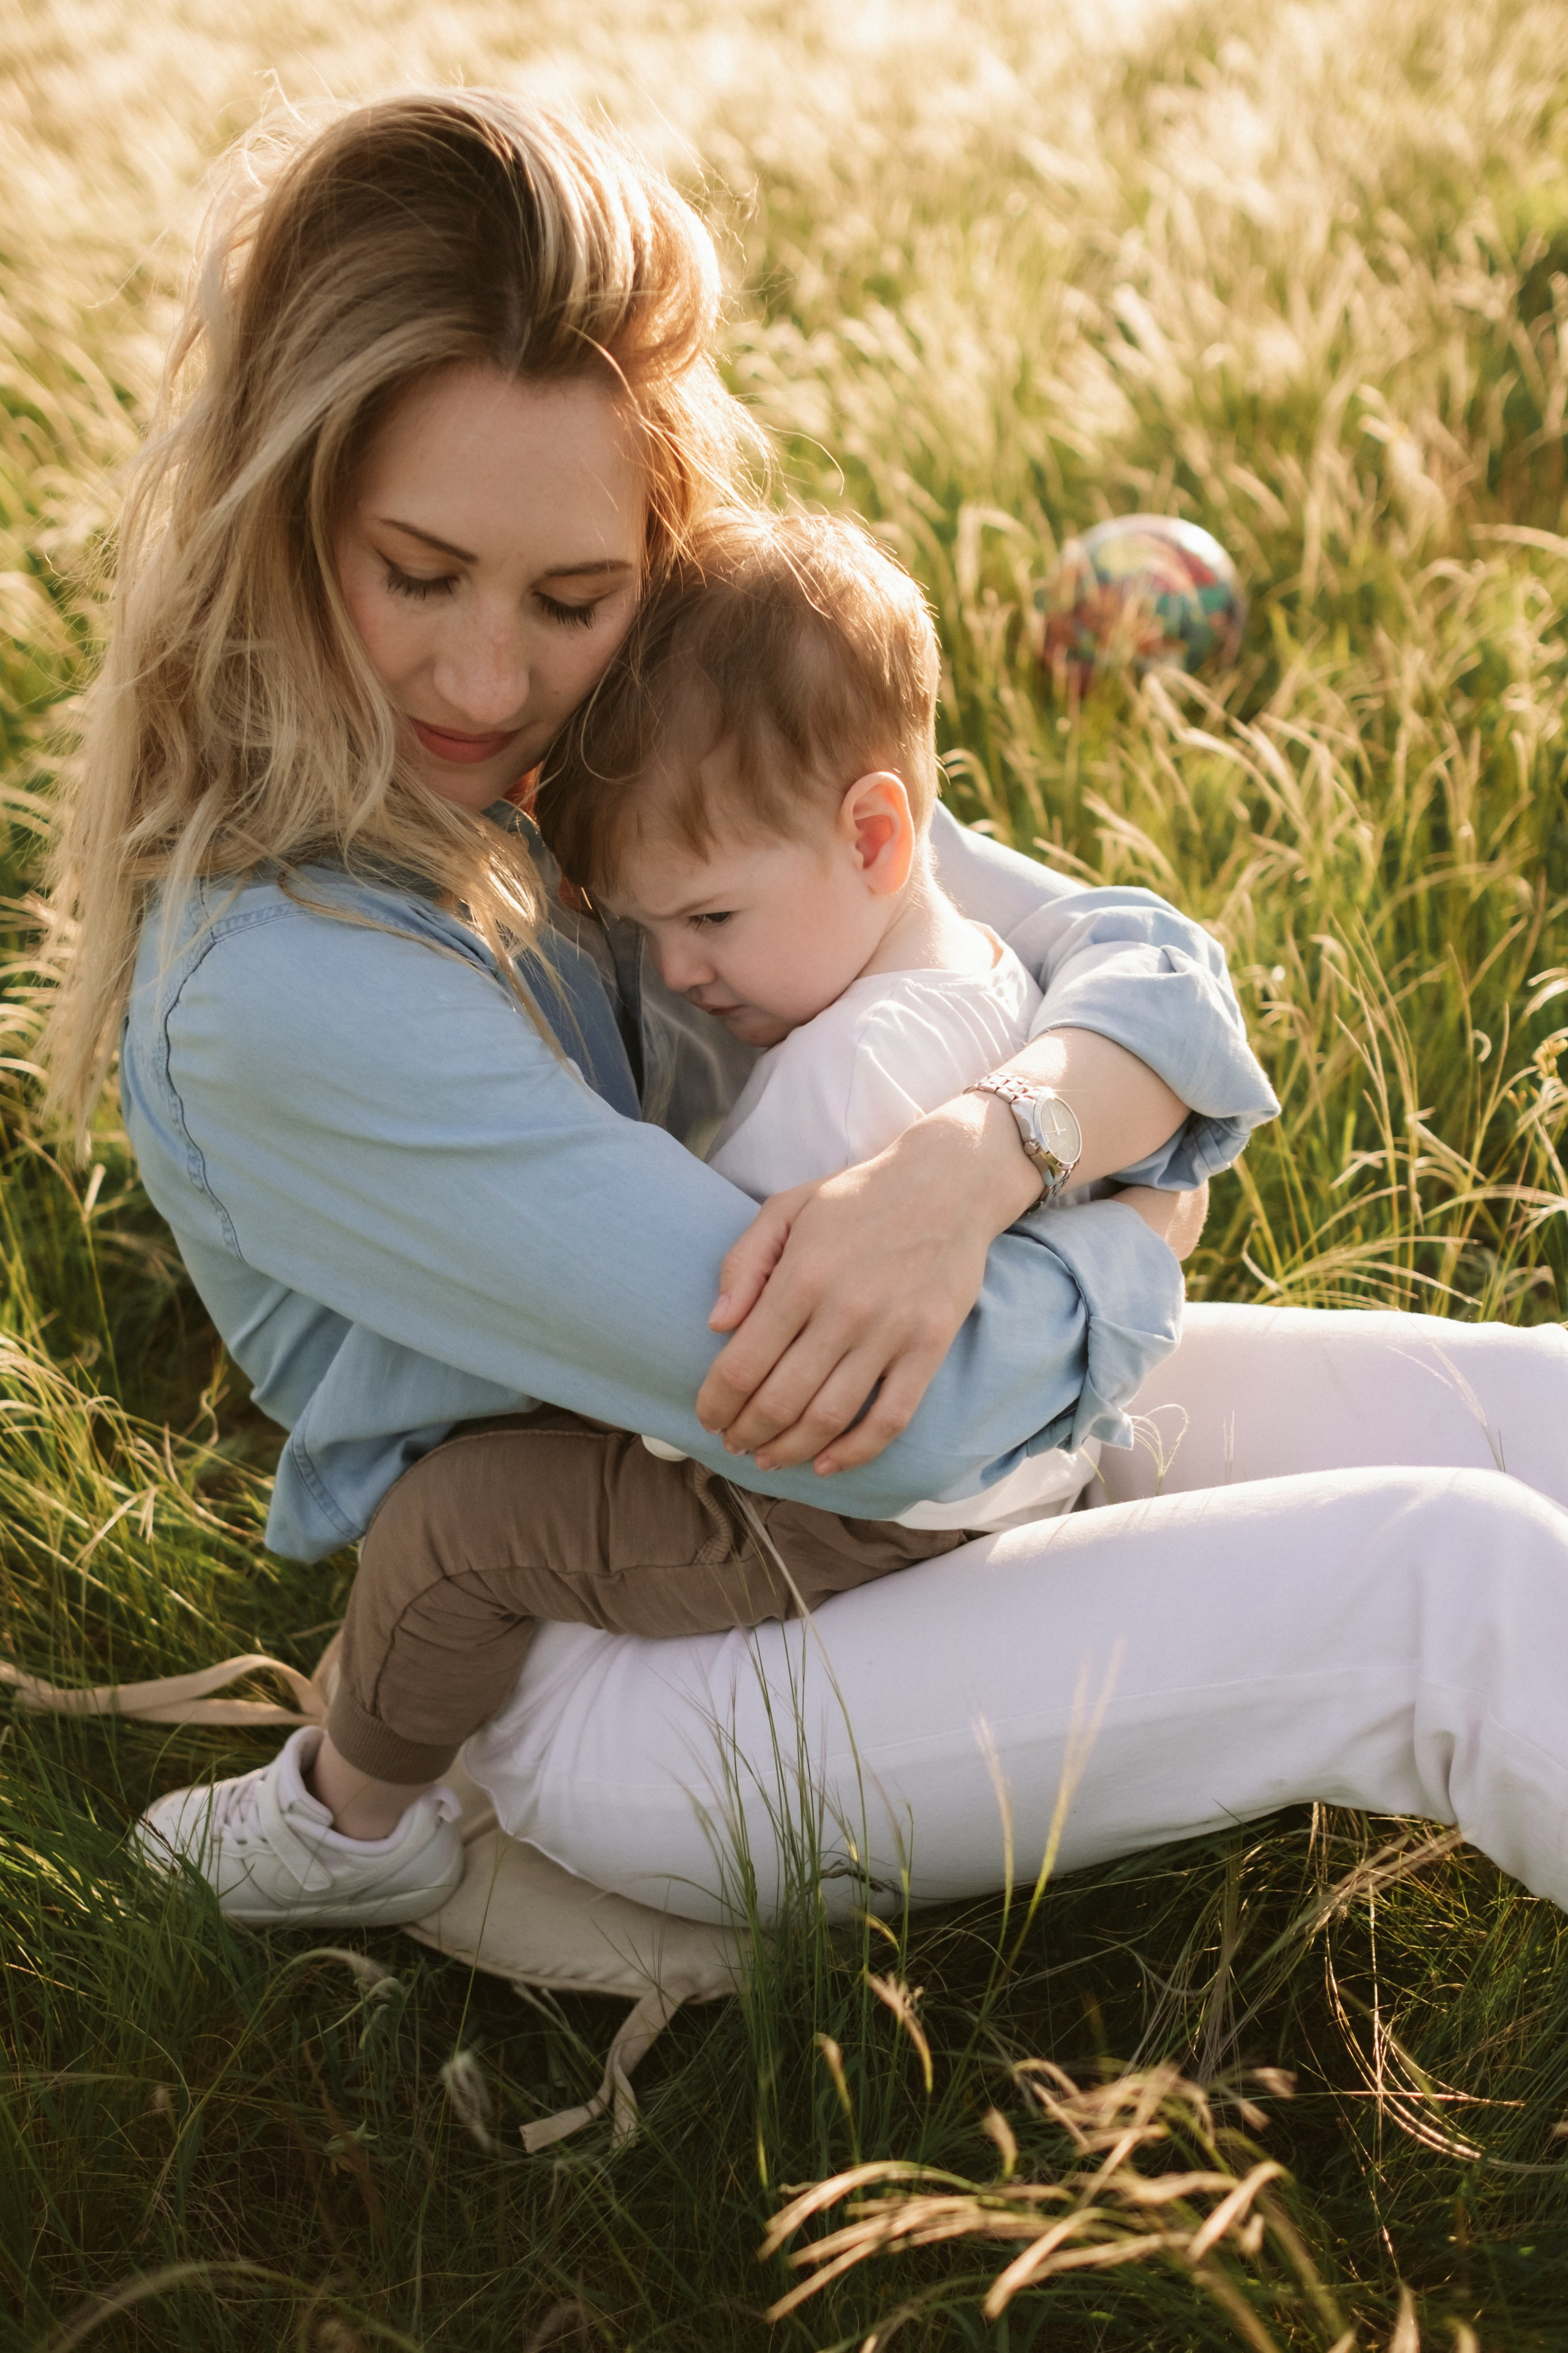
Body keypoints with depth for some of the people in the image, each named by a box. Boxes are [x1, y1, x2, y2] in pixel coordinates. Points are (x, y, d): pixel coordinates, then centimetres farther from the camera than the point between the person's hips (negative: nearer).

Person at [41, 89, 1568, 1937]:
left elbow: (1143, 968, -5)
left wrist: (975, 1163, -27)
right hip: (614, 1668, -7)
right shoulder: (281, 991, -28)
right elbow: (912, 1430, -30)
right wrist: (1128, 1224, -11)